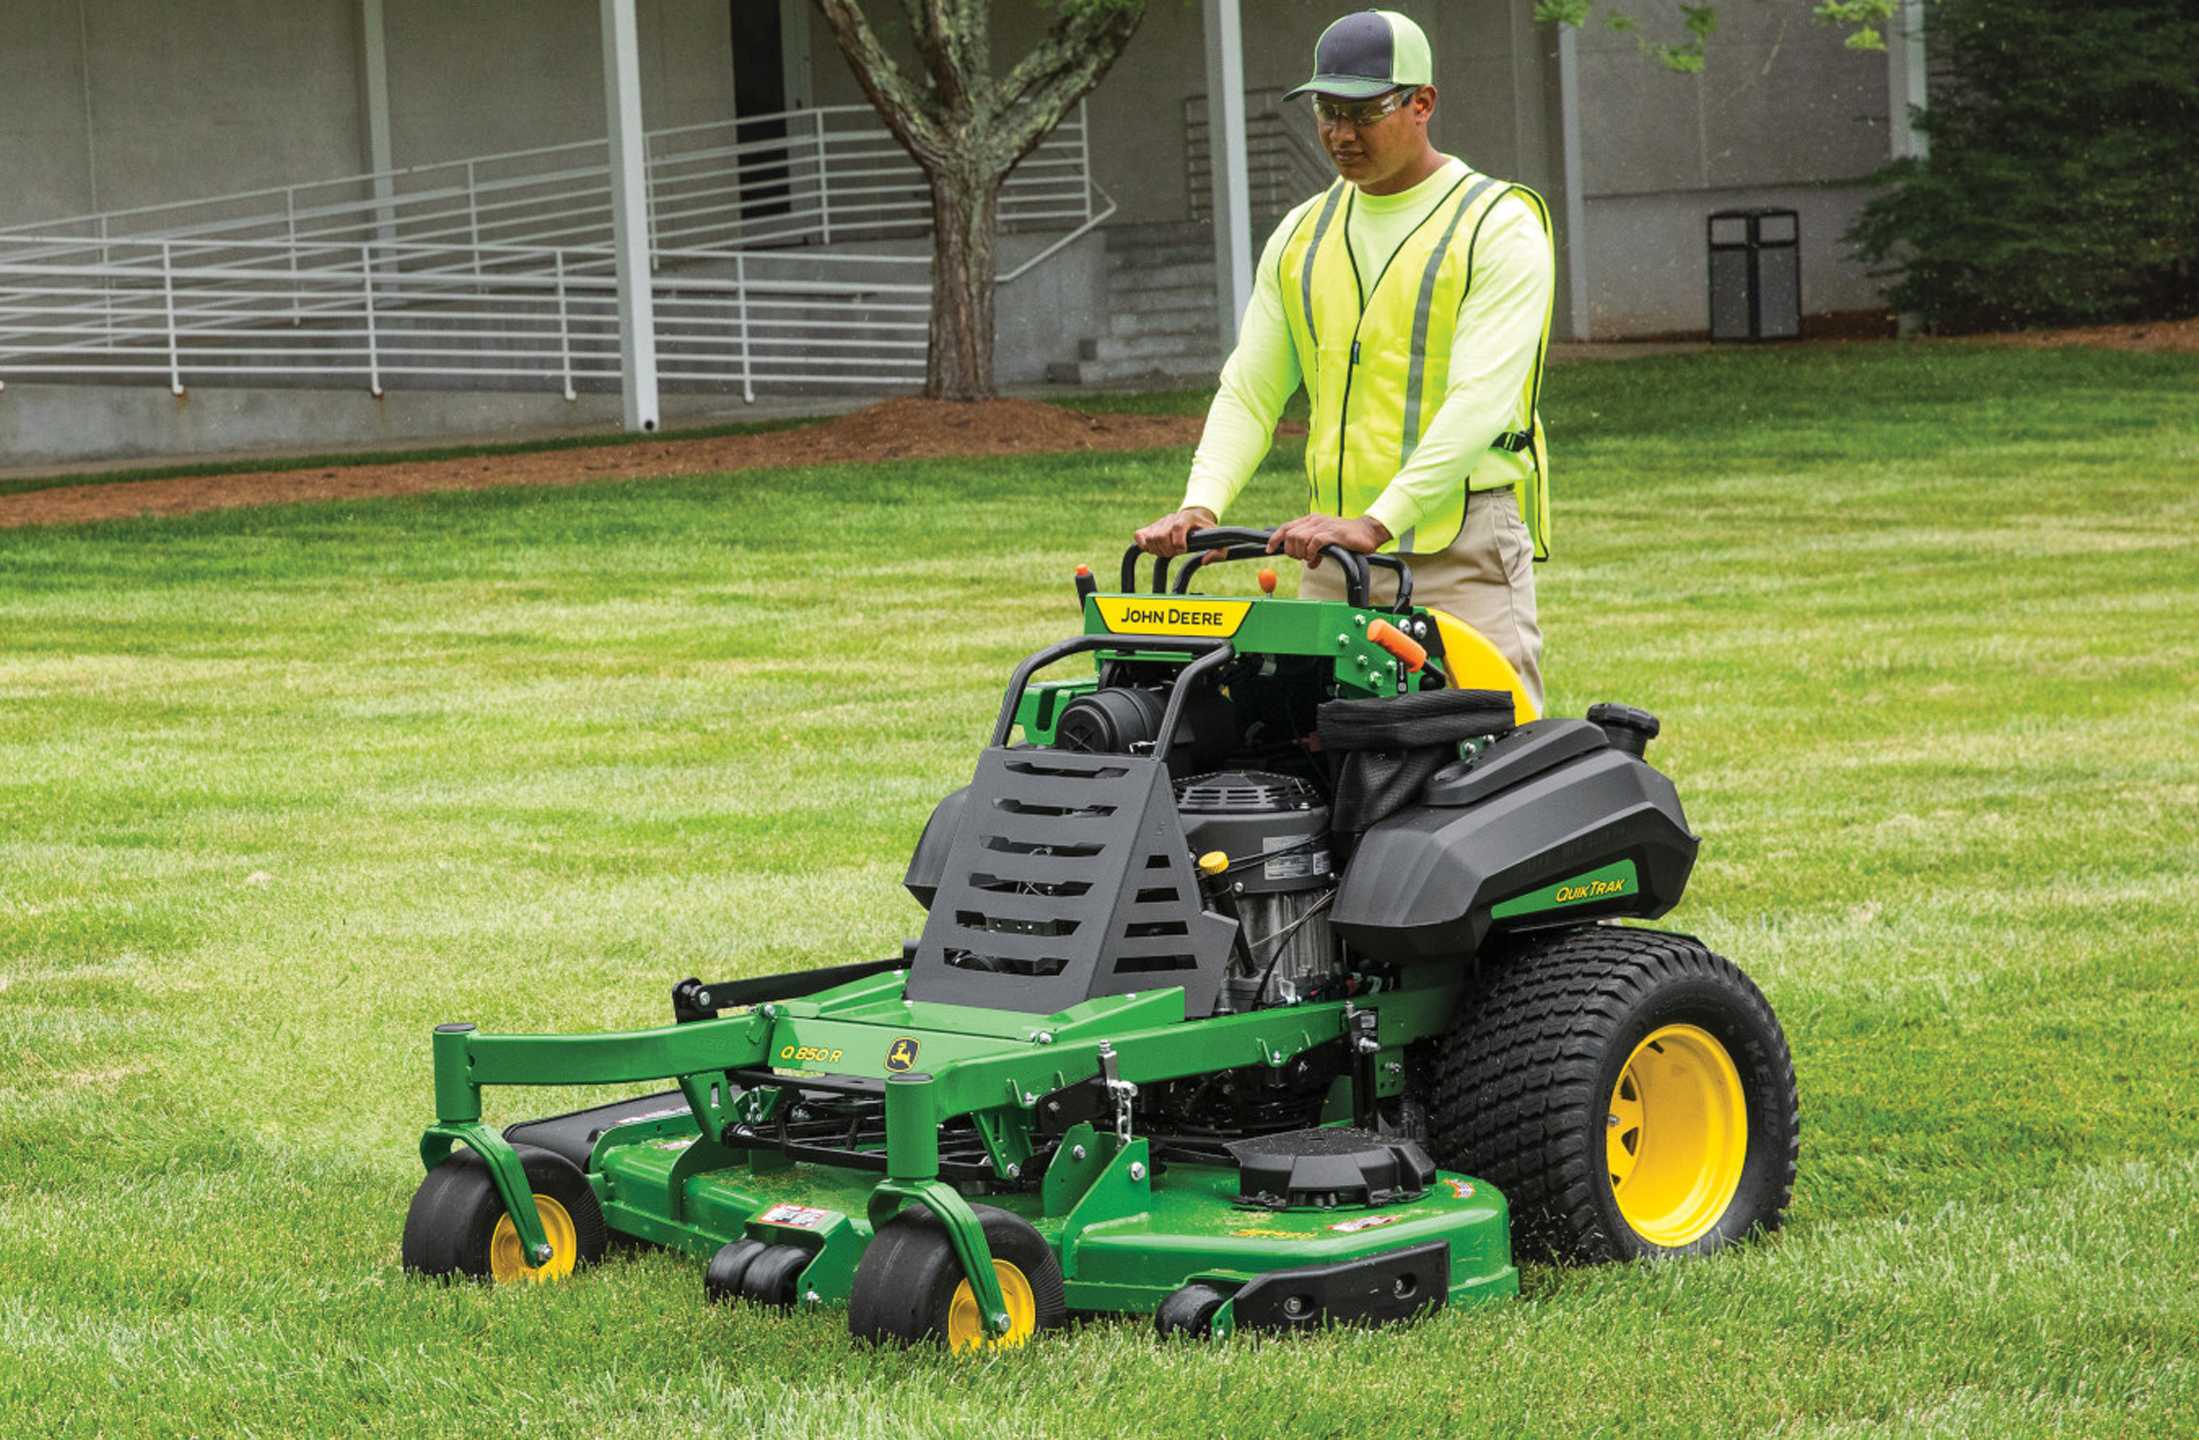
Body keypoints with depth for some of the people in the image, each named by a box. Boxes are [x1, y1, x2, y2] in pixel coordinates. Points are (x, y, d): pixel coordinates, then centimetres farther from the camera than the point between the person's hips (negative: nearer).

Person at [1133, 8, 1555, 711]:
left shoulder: (1498, 226, -4)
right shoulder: (1302, 236, 16)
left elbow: (1479, 403, -16)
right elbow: (1248, 394, 14)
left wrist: (1376, 522, -27)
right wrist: (1200, 507, -6)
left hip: (1463, 546, -5)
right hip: (1335, 554, 6)